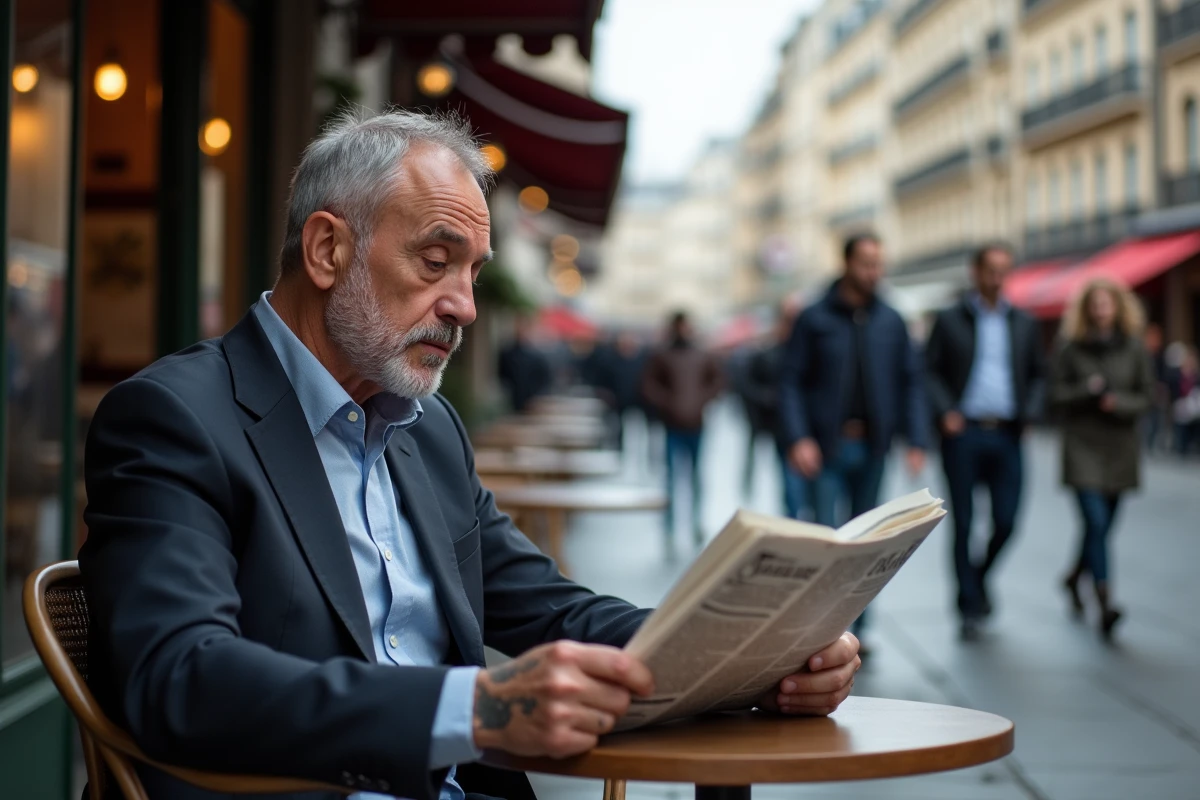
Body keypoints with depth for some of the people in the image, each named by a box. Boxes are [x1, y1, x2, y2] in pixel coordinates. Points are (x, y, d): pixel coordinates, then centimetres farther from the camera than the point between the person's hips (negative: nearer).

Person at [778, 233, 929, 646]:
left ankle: (855, 629, 20)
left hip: (872, 447, 4)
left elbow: (911, 381, 8)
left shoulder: (891, 322, 7)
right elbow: (791, 381, -4)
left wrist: (917, 440, -2)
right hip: (827, 446, -3)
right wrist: (798, 439, -15)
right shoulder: (814, 319, -2)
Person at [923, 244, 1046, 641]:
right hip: (964, 432, -2)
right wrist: (945, 411, -11)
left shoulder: (1024, 324, 13)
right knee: (963, 522, 0)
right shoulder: (950, 320, 4)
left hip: (1006, 434, 3)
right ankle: (969, 607, 9)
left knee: (1006, 521, -1)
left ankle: (980, 575, 28)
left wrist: (1030, 411, 1)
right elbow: (930, 370, 2)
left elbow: (1038, 373, 17)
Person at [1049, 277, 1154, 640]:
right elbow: (1056, 394, -1)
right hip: (1082, 444, -3)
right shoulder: (1070, 348, -1)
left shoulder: (1133, 347, 4)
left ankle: (1074, 577, 39)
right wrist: (1088, 389, -16)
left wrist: (1119, 402, -13)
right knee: (1096, 522, -14)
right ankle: (1105, 604, -17)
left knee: (1102, 525, 11)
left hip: (1120, 447, 3)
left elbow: (1147, 394, 4)